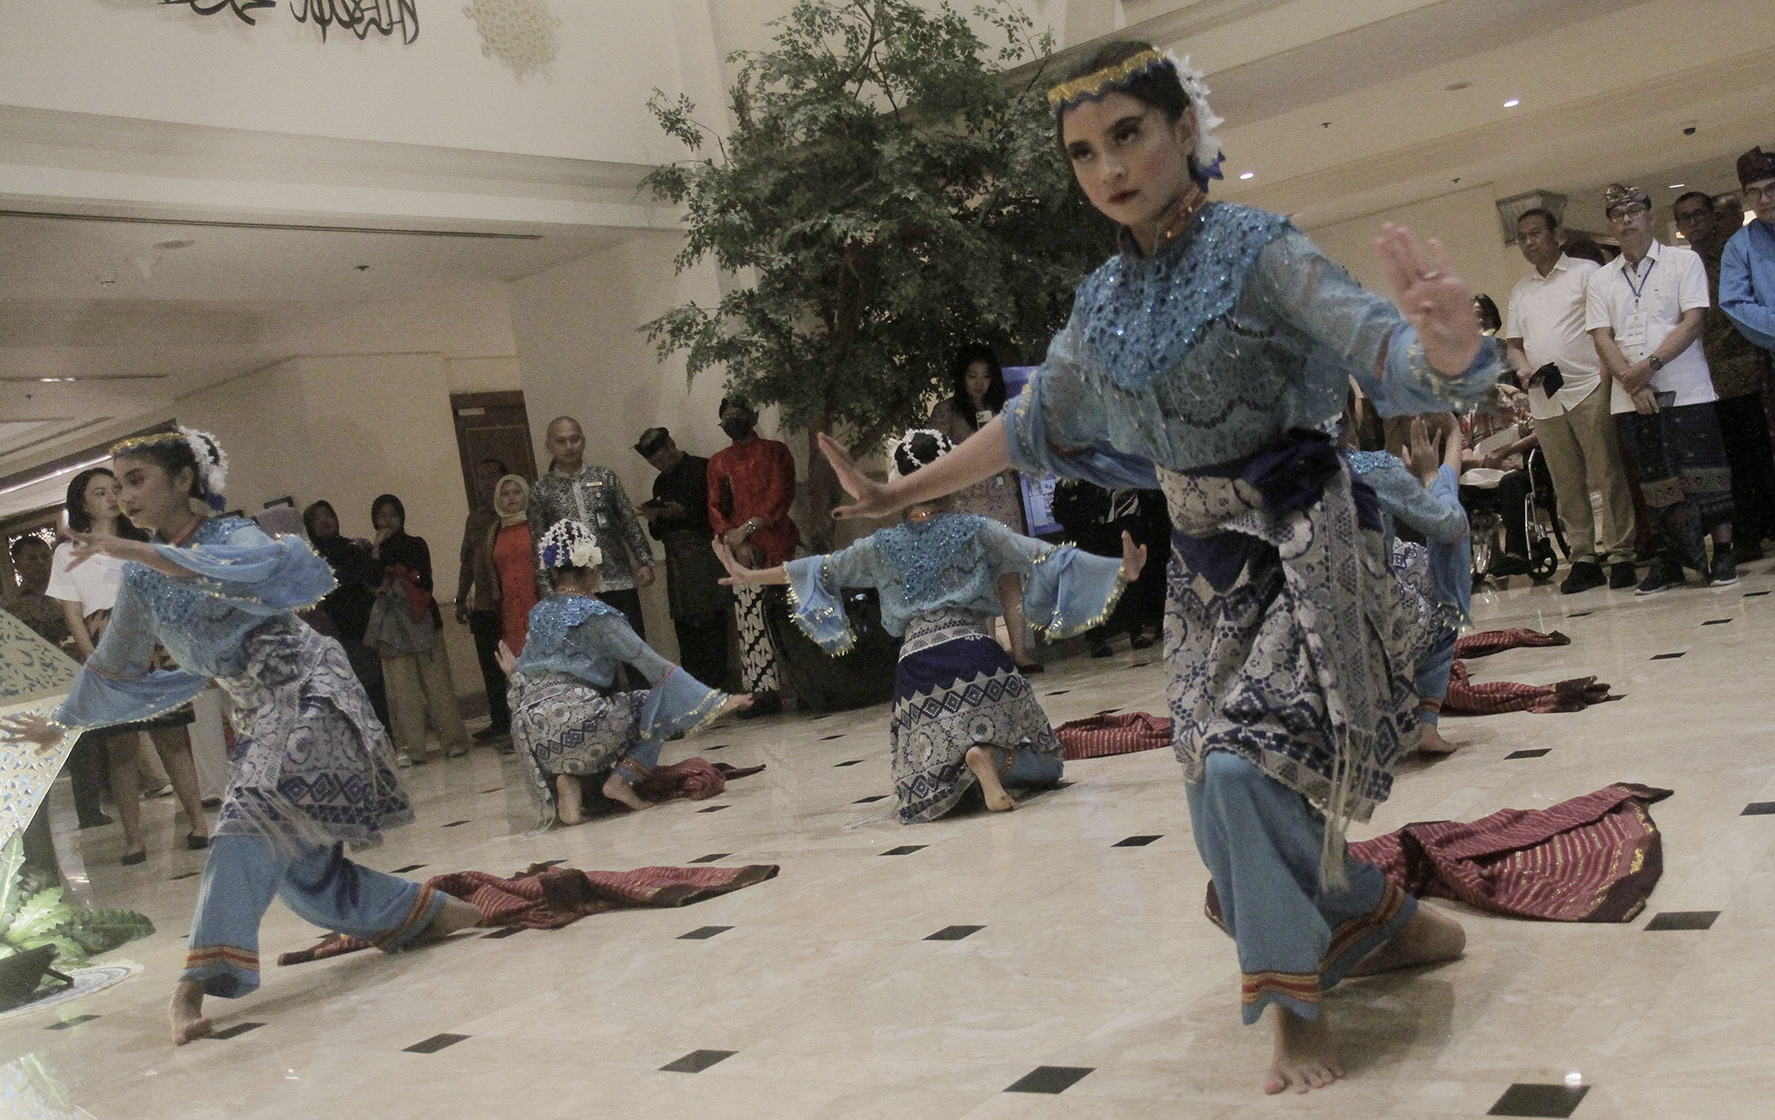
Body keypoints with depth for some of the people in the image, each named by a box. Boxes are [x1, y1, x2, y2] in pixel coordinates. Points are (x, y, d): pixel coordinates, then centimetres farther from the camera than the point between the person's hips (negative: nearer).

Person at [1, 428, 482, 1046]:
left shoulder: (231, 535, -11)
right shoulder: (140, 577, 9)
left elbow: (261, 568, -37)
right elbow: (115, 666, 22)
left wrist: (140, 551, -39)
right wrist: (61, 724, 31)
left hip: (306, 692, -8)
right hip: (256, 713, 8)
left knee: (252, 819, -26)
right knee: (302, 868, 6)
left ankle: (200, 980, -28)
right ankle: (426, 911, 23)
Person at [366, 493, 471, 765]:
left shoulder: (417, 544, 10)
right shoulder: (372, 551, 12)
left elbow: (425, 583, 2)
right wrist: (376, 550, -7)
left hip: (422, 620, 0)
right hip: (391, 625, 0)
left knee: (436, 680, -3)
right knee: (400, 686, -6)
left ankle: (453, 739, 2)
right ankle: (409, 747, -5)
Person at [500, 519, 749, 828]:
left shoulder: (539, 614, 16)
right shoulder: (594, 614, -2)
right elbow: (651, 664, -7)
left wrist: (514, 670, 47)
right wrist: (715, 700, -8)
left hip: (530, 734, 6)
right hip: (577, 722, -6)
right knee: (656, 705, 14)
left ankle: (567, 782, 6)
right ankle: (623, 779, -3)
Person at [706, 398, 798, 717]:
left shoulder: (775, 452, 9)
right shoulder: (718, 462, 19)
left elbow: (781, 495, -3)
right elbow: (715, 509, 11)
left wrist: (747, 528, -13)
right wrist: (732, 540, -7)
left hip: (778, 545, -3)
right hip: (742, 551, 3)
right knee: (750, 623, -3)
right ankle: (763, 692, -3)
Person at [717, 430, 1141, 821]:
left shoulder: (882, 546, 14)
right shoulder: (976, 530, 7)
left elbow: (820, 571, 26)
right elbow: (1042, 558, 0)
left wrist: (748, 575, 41)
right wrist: (1119, 570, -3)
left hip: (917, 667, 1)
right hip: (978, 657, -1)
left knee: (923, 793, 12)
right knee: (1041, 762, 14)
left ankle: (963, 765, -23)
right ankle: (989, 755, -20)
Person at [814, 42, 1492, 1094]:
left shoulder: (1257, 249, -13)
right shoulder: (1105, 301, 4)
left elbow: (1376, 344, -27)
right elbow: (1032, 424, 15)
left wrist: (1446, 352, -51)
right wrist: (901, 493, 17)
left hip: (1297, 545, -6)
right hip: (1205, 563, 6)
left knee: (1245, 761, -21)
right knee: (1225, 792, 4)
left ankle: (1296, 993, 3)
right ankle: (1382, 919, 29)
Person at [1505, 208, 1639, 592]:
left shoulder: (1585, 273, 4)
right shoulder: (1520, 290, 19)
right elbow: (1514, 343, 20)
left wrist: (1607, 375, -12)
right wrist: (1524, 368, -2)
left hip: (1588, 390, -4)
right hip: (1544, 400, 5)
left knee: (1607, 475, -4)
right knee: (1566, 485, 5)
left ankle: (1620, 555, -1)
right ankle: (1583, 558, 10)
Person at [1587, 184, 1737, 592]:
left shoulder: (1684, 261, 4)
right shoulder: (1601, 280, 12)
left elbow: (1692, 322, -6)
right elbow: (1602, 338, 3)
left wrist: (1649, 364, -16)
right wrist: (1633, 383, -11)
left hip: (1686, 390, -3)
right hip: (1632, 399, 3)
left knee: (1702, 473, -3)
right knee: (1656, 480, 6)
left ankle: (1723, 555, 4)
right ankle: (1669, 560, 13)